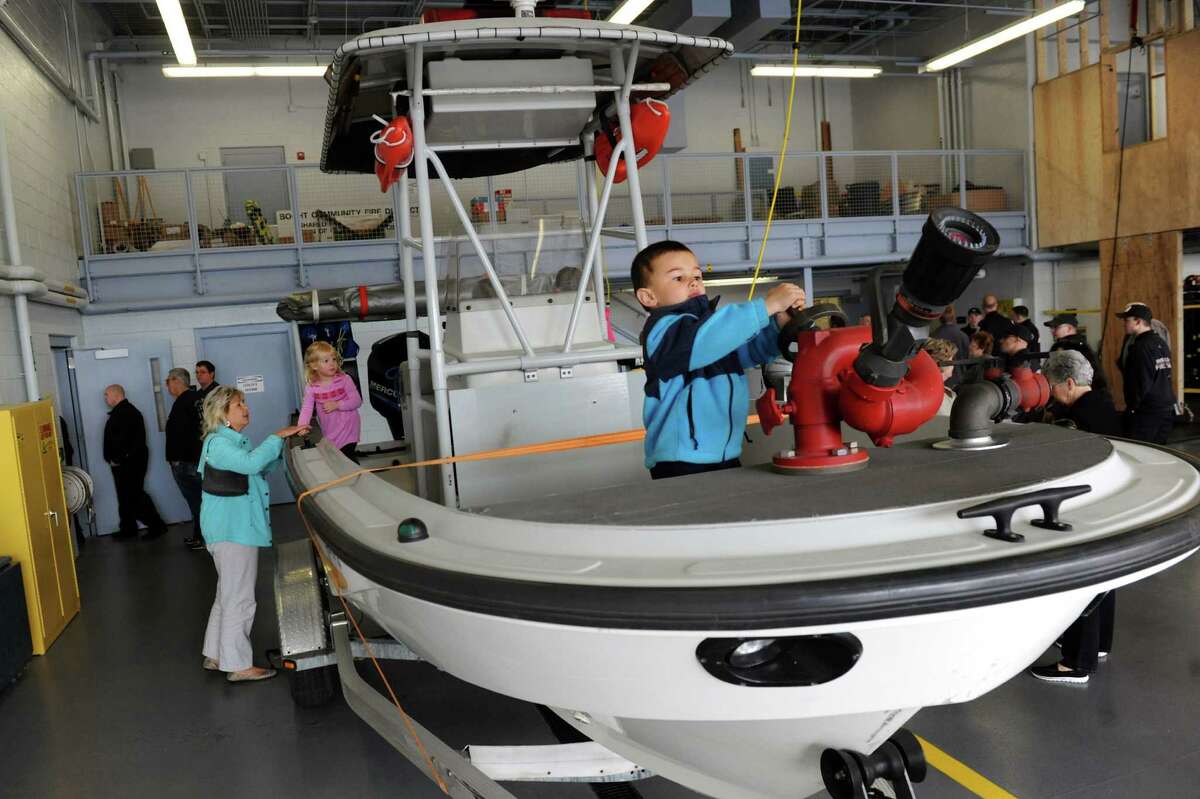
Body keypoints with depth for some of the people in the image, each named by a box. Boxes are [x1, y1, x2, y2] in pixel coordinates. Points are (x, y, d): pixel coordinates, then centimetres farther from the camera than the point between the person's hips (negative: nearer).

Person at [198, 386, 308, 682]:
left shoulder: (234, 441, 16)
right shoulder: (218, 443, -16)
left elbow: (262, 467, 17)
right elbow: (251, 463, -32)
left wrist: (284, 443, 4)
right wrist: (278, 436, -25)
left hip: (237, 527, 11)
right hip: (232, 530, -11)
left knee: (227, 594, 18)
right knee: (239, 598, -4)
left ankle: (215, 655, 29)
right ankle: (237, 665, 4)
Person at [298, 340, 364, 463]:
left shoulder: (344, 379, -9)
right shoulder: (311, 388, -4)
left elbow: (357, 400, -9)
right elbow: (306, 408, -12)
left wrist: (337, 405, -22)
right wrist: (302, 425, -31)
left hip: (348, 429, -3)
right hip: (329, 433, 3)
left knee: (347, 457, -10)